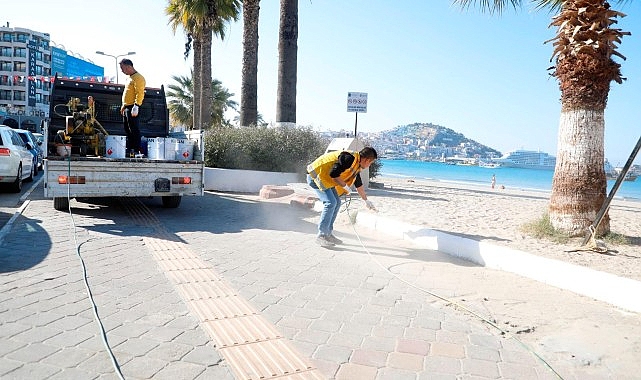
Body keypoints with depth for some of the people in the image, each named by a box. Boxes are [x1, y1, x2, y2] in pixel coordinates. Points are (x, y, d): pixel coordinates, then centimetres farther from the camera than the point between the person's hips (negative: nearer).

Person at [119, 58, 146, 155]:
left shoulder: (138, 78, -12)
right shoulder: (130, 78, 20)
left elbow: (140, 93, -21)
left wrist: (136, 106, -28)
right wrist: (124, 105, 25)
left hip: (132, 108, -10)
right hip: (127, 108, 10)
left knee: (134, 130, -10)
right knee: (127, 130, 13)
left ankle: (136, 150, -9)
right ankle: (129, 149, 20)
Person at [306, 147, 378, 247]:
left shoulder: (357, 166, 11)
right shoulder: (350, 158, -22)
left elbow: (359, 185, 24)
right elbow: (334, 174, -27)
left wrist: (366, 201, 34)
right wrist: (345, 186, -14)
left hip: (326, 179, 10)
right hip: (316, 174, -10)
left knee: (337, 203, 8)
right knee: (330, 202, -18)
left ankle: (328, 234, 15)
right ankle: (321, 236, -11)